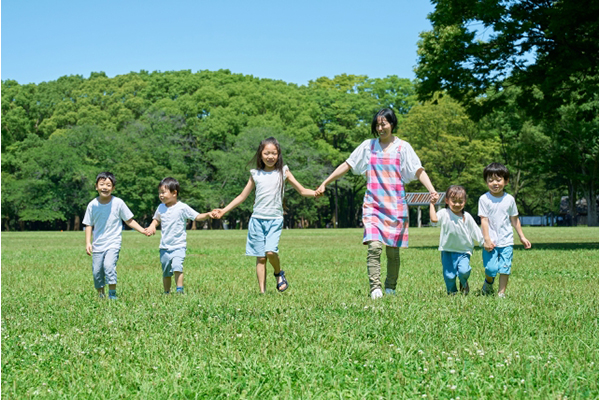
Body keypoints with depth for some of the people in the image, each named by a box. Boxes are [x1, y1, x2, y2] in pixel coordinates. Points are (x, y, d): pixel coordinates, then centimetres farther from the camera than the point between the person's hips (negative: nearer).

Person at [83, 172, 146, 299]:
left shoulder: (118, 203, -5)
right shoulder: (92, 205, 0)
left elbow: (129, 221, 2)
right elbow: (89, 225, 8)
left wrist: (143, 230, -7)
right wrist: (88, 243, 0)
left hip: (113, 243, -3)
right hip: (98, 244, 3)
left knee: (109, 265, -23)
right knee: (96, 271, 4)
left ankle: (112, 295, -12)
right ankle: (100, 296, 24)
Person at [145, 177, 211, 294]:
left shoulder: (182, 208, -8)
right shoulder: (161, 208, 6)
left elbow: (197, 217, -8)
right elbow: (156, 220, 23)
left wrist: (207, 214, -27)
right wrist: (151, 227, 3)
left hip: (178, 246, -5)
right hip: (164, 247, 5)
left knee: (177, 267, -25)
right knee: (166, 273, 12)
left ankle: (180, 290, -20)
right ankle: (167, 293, 26)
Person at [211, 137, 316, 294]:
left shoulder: (283, 172, 5)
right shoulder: (255, 174, 9)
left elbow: (302, 191, 5)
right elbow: (242, 196, 16)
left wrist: (317, 193, -15)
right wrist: (223, 211, 12)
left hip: (275, 220, -2)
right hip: (257, 220, 2)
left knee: (270, 251, -21)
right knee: (260, 257, 0)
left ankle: (278, 273, 8)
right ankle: (262, 291, 4)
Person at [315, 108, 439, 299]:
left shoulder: (403, 147, 5)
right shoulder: (368, 146, 10)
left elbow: (419, 171, -2)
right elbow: (347, 165, 14)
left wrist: (432, 190, -19)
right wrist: (324, 184, 13)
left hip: (395, 206, 0)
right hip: (373, 205, 0)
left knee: (393, 250, 4)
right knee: (374, 246, -17)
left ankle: (390, 288, 19)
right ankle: (375, 288, -19)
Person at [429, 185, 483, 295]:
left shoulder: (467, 217, 1)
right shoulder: (444, 213, -7)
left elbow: (476, 231, 9)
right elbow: (434, 219, -28)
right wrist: (432, 204, -25)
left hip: (464, 251, 1)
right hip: (448, 251, -1)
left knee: (464, 271, -20)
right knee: (449, 275, -2)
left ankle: (464, 284, 15)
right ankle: (452, 291, 26)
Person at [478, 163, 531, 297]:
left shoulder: (509, 199, 5)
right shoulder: (484, 199, -4)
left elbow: (514, 219, 14)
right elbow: (484, 220, -7)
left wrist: (522, 237, 16)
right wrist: (487, 239, -14)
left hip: (506, 241, 3)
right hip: (491, 241, -2)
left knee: (505, 269, -1)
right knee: (491, 268, -8)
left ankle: (501, 293, 10)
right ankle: (488, 283, 24)